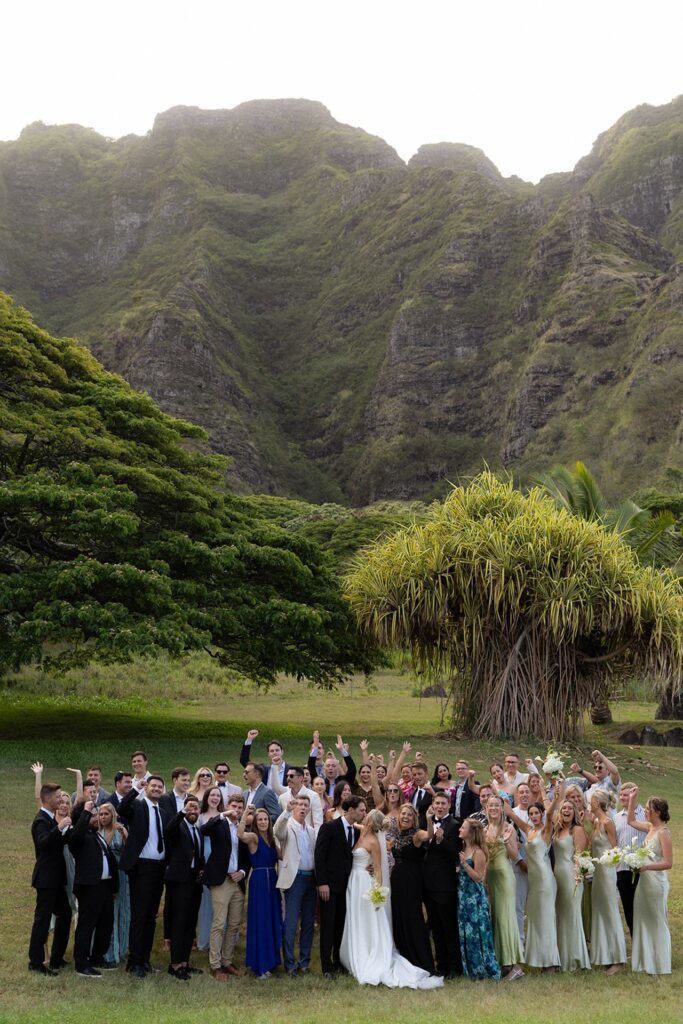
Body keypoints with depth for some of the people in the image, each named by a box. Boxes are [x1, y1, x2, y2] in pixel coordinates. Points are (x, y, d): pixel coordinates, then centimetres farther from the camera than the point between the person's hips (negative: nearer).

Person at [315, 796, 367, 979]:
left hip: (347, 884, 6)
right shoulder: (329, 827, -10)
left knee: (342, 925, 8)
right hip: (330, 884, -6)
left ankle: (339, 962, 18)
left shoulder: (356, 831, 9)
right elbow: (319, 855, -13)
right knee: (328, 926, 0)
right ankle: (327, 967, 5)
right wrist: (322, 883, -17)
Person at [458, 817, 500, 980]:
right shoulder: (464, 849, 8)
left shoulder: (478, 852, -15)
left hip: (475, 897, -8)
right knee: (466, 932, 10)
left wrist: (465, 864, -25)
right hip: (464, 896, 8)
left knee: (476, 931, -2)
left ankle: (483, 969, 9)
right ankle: (472, 968, 19)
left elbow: (478, 877, -18)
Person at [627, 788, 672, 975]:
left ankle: (660, 966, 16)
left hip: (656, 881, -8)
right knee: (642, 920, 14)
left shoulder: (663, 832, -17)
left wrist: (646, 867, -27)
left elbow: (668, 863, -21)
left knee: (657, 922, 4)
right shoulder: (650, 827, 6)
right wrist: (632, 799, 17)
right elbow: (631, 821, 23)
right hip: (644, 879, 8)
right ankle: (646, 961, 25)